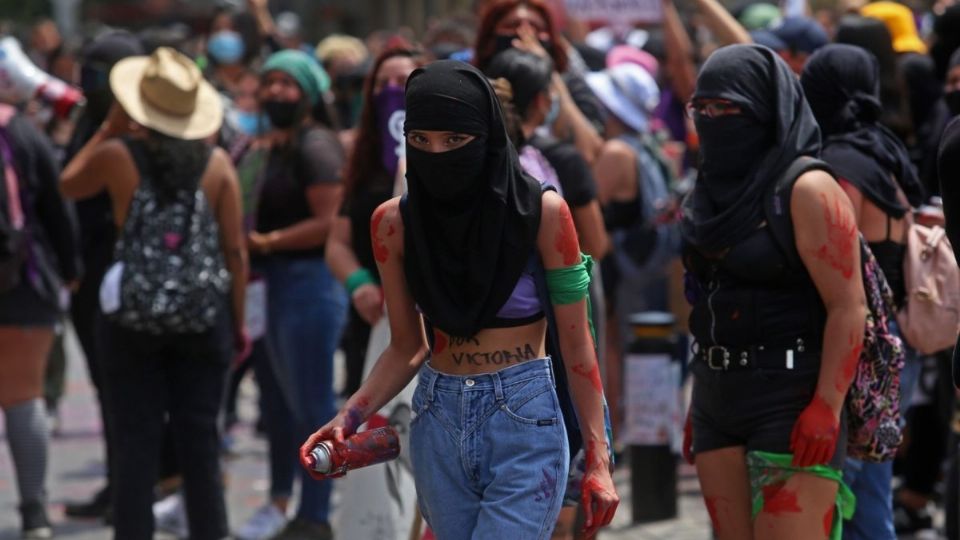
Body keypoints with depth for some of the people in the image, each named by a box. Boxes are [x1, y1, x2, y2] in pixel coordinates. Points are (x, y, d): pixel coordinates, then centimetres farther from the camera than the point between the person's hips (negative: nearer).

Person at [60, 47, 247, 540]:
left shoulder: (117, 155, -7)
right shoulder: (216, 162, -2)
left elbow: (68, 184, 14)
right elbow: (236, 251, -1)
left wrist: (108, 129, 16)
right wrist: (239, 321, 8)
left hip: (133, 322, -1)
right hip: (205, 320, 2)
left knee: (136, 443, 3)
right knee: (199, 438, 8)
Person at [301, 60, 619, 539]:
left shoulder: (542, 212, -9)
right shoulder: (394, 223, 0)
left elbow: (575, 344, -4)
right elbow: (406, 348, 9)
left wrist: (598, 460, -6)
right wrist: (348, 418, -7)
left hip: (523, 423, -4)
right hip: (438, 424, 4)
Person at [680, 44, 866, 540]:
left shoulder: (806, 191, -10)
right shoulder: (715, 188, 13)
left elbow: (848, 306, -15)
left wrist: (827, 408, -21)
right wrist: (698, 405, 15)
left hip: (790, 404, -8)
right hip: (716, 401, 8)